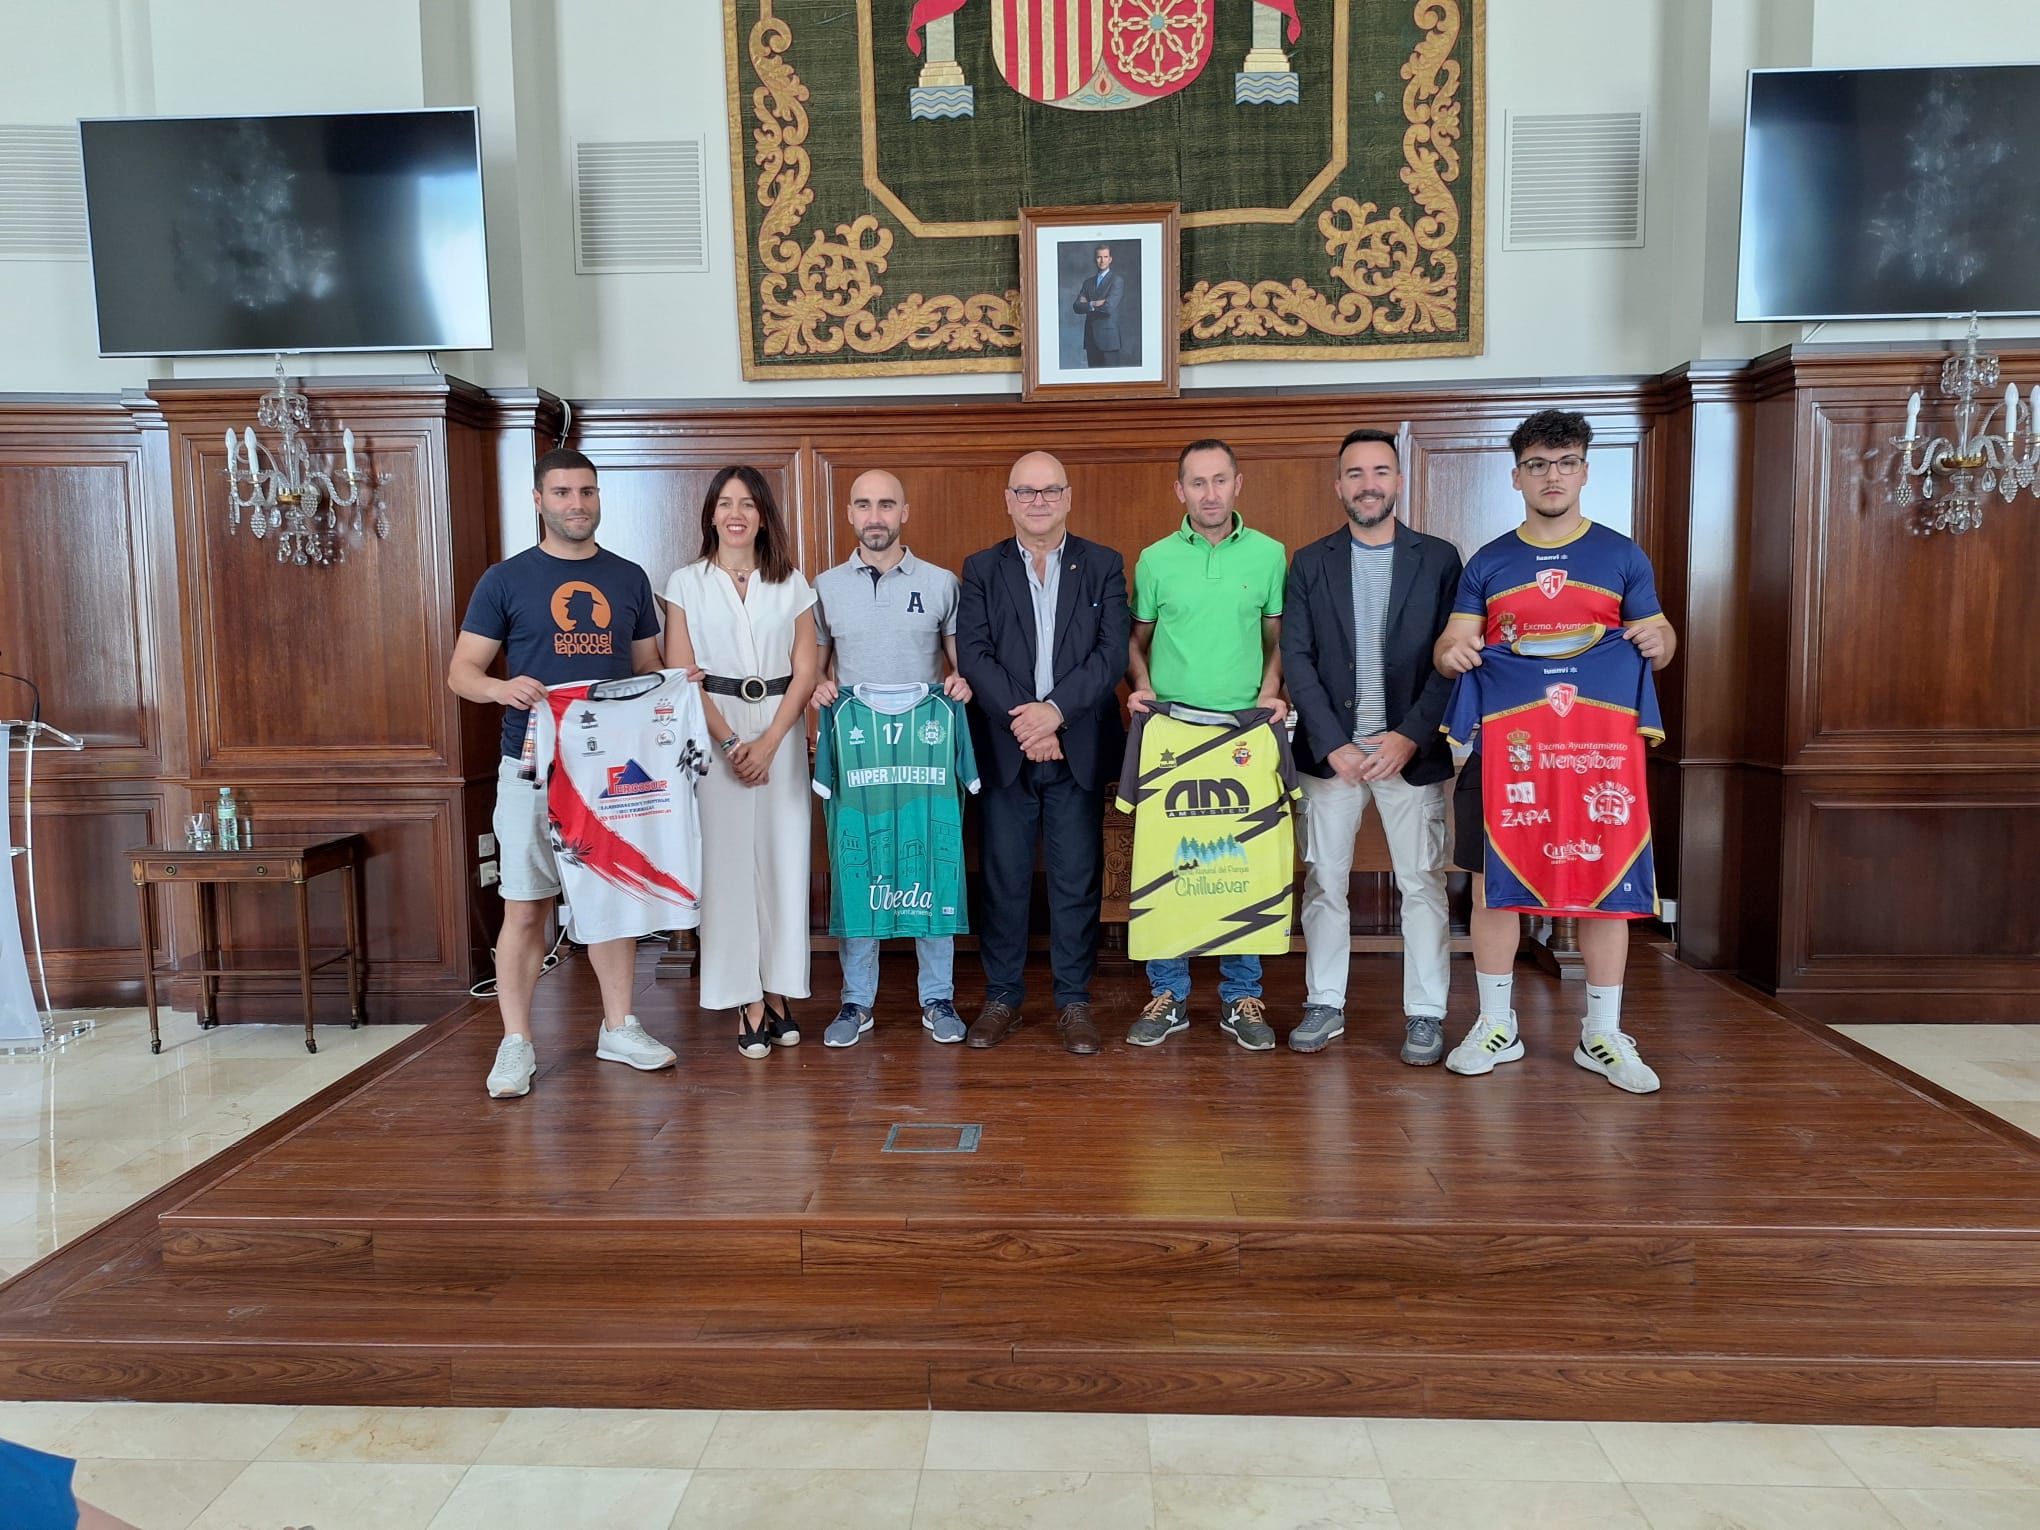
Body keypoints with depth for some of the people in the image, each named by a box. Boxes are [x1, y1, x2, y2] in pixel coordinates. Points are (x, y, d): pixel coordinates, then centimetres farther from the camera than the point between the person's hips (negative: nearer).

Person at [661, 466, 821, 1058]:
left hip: (782, 731, 2)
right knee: (726, 859, -4)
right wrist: (729, 742, -11)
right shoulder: (686, 582, 5)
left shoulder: (792, 583, 9)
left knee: (783, 858, 0)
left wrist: (768, 742, -9)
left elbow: (806, 671, 4)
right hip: (713, 731, -1)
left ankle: (778, 993, 11)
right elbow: (680, 673, -1)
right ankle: (747, 1004, 1)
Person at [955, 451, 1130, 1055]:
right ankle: (1002, 998, 19)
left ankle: (1073, 1001, 16)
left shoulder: (1104, 566, 7)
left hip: (1079, 749, 0)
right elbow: (973, 656, -3)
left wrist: (1055, 710, -17)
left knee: (1078, 881, 4)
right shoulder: (981, 569, 8)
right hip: (1003, 750, 0)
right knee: (1003, 881, 6)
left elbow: (1113, 654, -4)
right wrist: (1023, 720, -15)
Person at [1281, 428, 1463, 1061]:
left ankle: (1425, 1014, 13)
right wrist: (1334, 745, -10)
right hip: (1330, 749, 1)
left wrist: (1410, 737, -12)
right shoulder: (1310, 563, 6)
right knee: (1324, 880, 6)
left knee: (1422, 882, 2)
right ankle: (1324, 1006, 17)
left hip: (1411, 749, -1)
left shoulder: (1439, 558, 4)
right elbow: (1295, 659, -1)